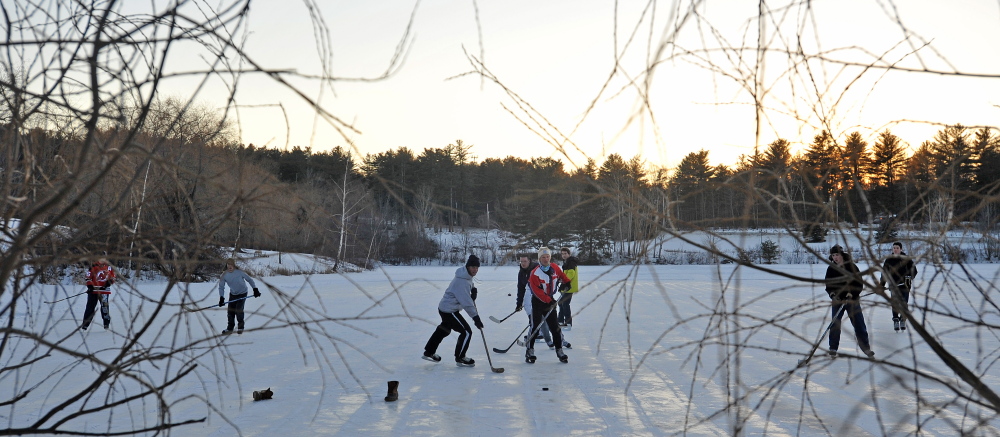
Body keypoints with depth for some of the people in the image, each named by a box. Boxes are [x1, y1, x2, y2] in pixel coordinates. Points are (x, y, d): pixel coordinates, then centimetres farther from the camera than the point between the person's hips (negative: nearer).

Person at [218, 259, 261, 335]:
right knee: (230, 311, 1)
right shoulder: (224, 275, -11)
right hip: (233, 294, 4)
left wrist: (255, 289, -10)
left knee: (239, 310, -12)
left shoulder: (239, 272, -19)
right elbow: (221, 287, -3)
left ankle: (240, 327, 8)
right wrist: (221, 298, -15)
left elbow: (249, 279, -7)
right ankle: (230, 328, 16)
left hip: (242, 293, -4)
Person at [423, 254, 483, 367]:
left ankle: (429, 352, 42)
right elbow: (466, 302, -28)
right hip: (449, 311, -11)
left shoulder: (467, 276, 5)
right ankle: (460, 358, 7)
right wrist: (475, 317, -27)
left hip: (444, 307, 11)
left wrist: (472, 291, -2)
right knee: (466, 332, -6)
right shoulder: (462, 281, -26)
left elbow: (464, 295, 19)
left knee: (444, 330, 28)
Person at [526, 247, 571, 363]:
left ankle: (559, 350, 13)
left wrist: (566, 283, 4)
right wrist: (548, 300, -26)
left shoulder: (554, 268, -1)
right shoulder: (535, 273, -19)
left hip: (550, 300, 5)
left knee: (555, 327, 4)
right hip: (538, 301, -5)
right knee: (535, 326, -9)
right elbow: (537, 291, -23)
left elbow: (561, 275, 20)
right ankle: (530, 350, 1)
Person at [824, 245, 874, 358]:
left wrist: (851, 293, -19)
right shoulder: (831, 269, 2)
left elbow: (859, 284, -6)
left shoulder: (851, 267, -6)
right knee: (835, 324, 2)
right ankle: (833, 348, 13)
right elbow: (828, 285, 6)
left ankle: (866, 348, 11)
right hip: (837, 300, 2)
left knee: (859, 324, 1)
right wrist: (832, 294, -12)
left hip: (852, 300, -2)